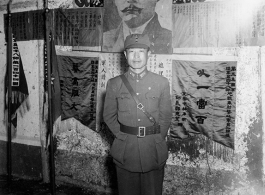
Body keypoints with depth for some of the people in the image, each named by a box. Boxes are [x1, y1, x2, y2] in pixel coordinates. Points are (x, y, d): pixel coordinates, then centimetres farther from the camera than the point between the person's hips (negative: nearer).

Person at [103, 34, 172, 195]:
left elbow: (166, 116, 5)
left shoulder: (162, 83, 1)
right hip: (125, 150, 0)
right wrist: (123, 136, -2)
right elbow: (109, 115, 6)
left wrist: (157, 139, -3)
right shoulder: (114, 84, 1)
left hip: (154, 150, 0)